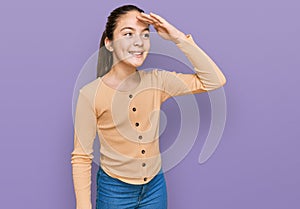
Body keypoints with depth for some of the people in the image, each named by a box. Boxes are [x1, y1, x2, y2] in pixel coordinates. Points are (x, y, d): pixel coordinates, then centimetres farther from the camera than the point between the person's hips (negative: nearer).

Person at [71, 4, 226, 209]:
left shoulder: (156, 81, -6)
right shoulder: (90, 94, -16)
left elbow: (215, 81, -12)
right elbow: (81, 157, -11)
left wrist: (179, 38, -17)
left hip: (156, 186, 4)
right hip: (115, 190, -3)